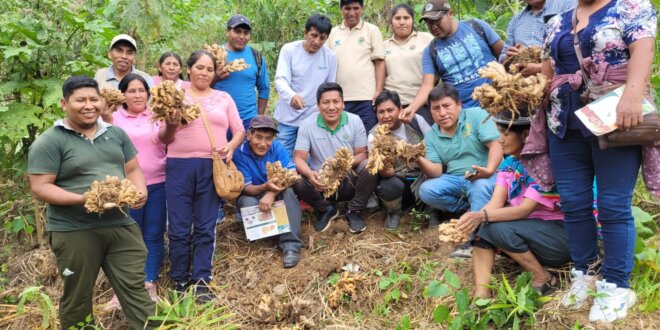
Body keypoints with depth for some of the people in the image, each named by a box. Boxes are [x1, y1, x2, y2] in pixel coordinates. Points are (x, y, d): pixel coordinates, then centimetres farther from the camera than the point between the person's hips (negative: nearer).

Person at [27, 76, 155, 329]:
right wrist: (82, 199, -25)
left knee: (136, 288, 8)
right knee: (78, 297, 12)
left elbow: (132, 169, 15)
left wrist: (140, 189, -8)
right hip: (74, 232, -4)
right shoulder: (49, 142, -9)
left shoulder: (116, 133, 9)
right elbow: (40, 188, -13)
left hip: (121, 225, 4)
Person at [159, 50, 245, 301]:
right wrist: (170, 126, -14)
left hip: (212, 167, 1)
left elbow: (239, 130, 10)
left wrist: (231, 145, -10)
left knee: (205, 228, 2)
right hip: (180, 166, -1)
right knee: (179, 228, 0)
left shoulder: (224, 98, 14)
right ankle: (180, 281, 13)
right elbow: (163, 138, 7)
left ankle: (201, 282, 8)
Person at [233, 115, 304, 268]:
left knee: (288, 191, -30)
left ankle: (291, 244, -33)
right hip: (252, 195, -2)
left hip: (277, 197, 2)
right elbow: (246, 188, -22)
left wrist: (272, 193, -40)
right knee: (248, 203, -35)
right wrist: (265, 187, -44)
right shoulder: (239, 152, -21)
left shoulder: (277, 147, -14)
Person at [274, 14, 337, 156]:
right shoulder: (289, 50, -8)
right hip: (288, 117, -1)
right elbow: (280, 79, -16)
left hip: (314, 118, 1)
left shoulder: (331, 57, -1)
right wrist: (291, 95, -36)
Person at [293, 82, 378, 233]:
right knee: (297, 181, -30)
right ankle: (325, 210, 2)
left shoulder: (355, 121, -5)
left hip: (349, 181, 0)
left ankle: (354, 212, -4)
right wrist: (309, 174, -33)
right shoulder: (307, 125, -7)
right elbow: (299, 158, -10)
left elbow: (362, 154, -5)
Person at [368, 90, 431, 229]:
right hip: (398, 180, -2)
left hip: (423, 174, 2)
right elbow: (387, 173, -21)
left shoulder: (415, 120, -7)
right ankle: (395, 212, 2)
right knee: (389, 187, -35)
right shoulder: (374, 136, -12)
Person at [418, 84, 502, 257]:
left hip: (483, 176, -4)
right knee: (426, 190, -23)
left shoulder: (477, 115, -6)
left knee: (480, 186, -37)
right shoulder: (431, 136, 4)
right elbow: (436, 172, -5)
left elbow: (495, 146, -16)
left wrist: (489, 170, -37)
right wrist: (419, 160, -27)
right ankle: (470, 209, -6)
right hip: (454, 180, 4)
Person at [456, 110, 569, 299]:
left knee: (499, 229, -29)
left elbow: (526, 209, -26)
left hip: (560, 234, -7)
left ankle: (543, 280, -9)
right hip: (527, 228, 7)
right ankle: (481, 294, -23)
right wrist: (474, 218, -28)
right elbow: (495, 203, -7)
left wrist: (482, 216, -38)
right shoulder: (508, 164, 3)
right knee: (479, 226, -16)